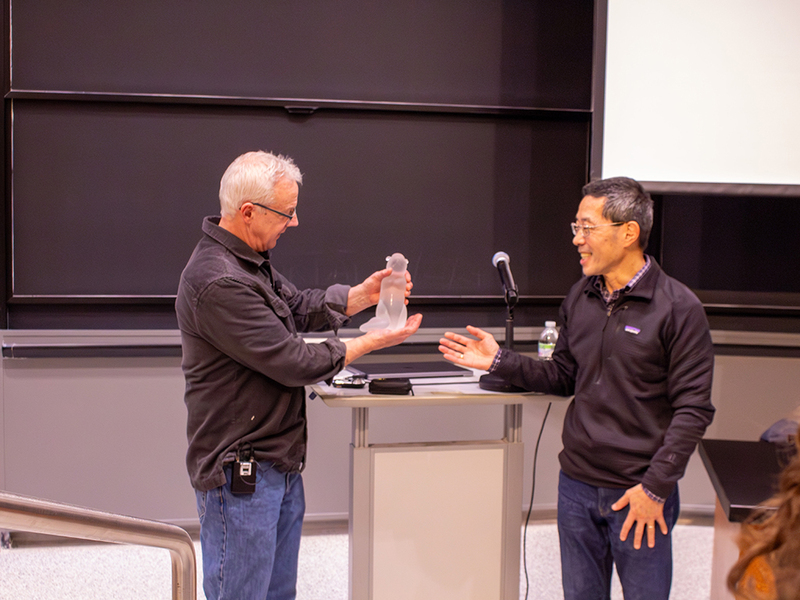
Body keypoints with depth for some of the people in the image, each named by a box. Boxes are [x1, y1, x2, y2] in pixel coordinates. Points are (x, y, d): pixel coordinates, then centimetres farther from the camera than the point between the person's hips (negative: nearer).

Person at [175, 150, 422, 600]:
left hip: (280, 465, 10)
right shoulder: (219, 283, -24)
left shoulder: (251, 261, 9)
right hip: (241, 474, -10)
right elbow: (294, 363, -22)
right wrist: (372, 342, -11)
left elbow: (304, 308, 18)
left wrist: (365, 294, 1)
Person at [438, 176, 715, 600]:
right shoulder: (579, 298, 6)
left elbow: (693, 409, -13)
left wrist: (656, 487, -16)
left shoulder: (678, 308, -12)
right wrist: (499, 362, 3)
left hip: (639, 493, -5)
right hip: (577, 485, 5)